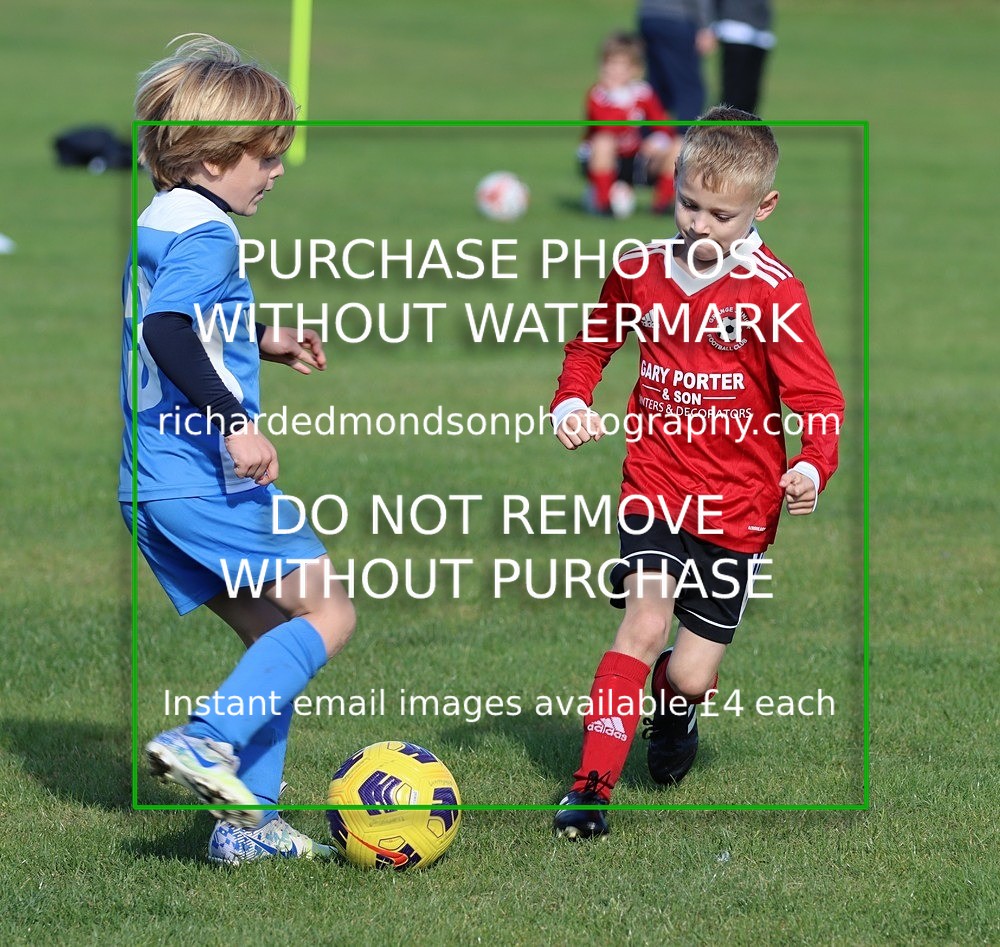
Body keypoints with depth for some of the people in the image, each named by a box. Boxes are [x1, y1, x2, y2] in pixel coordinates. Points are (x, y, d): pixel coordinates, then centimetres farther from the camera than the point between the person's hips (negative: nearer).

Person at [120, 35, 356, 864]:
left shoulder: (155, 227, 17)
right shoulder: (205, 234, -15)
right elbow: (167, 332, -30)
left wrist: (261, 343, 30)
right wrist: (236, 421, -34)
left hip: (152, 480, 10)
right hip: (204, 479, -10)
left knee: (274, 634, 15)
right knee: (328, 614, -4)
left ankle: (247, 822, 12)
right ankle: (205, 742, -17)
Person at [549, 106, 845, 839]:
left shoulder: (773, 294, -11)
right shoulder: (640, 271, 2)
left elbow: (819, 398, -10)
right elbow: (593, 343, 21)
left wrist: (811, 468, -29)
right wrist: (572, 401, 2)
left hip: (737, 508, -2)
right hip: (654, 490, 2)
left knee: (691, 675, 2)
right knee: (646, 619, -22)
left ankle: (675, 708, 41)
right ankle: (592, 785, -19)